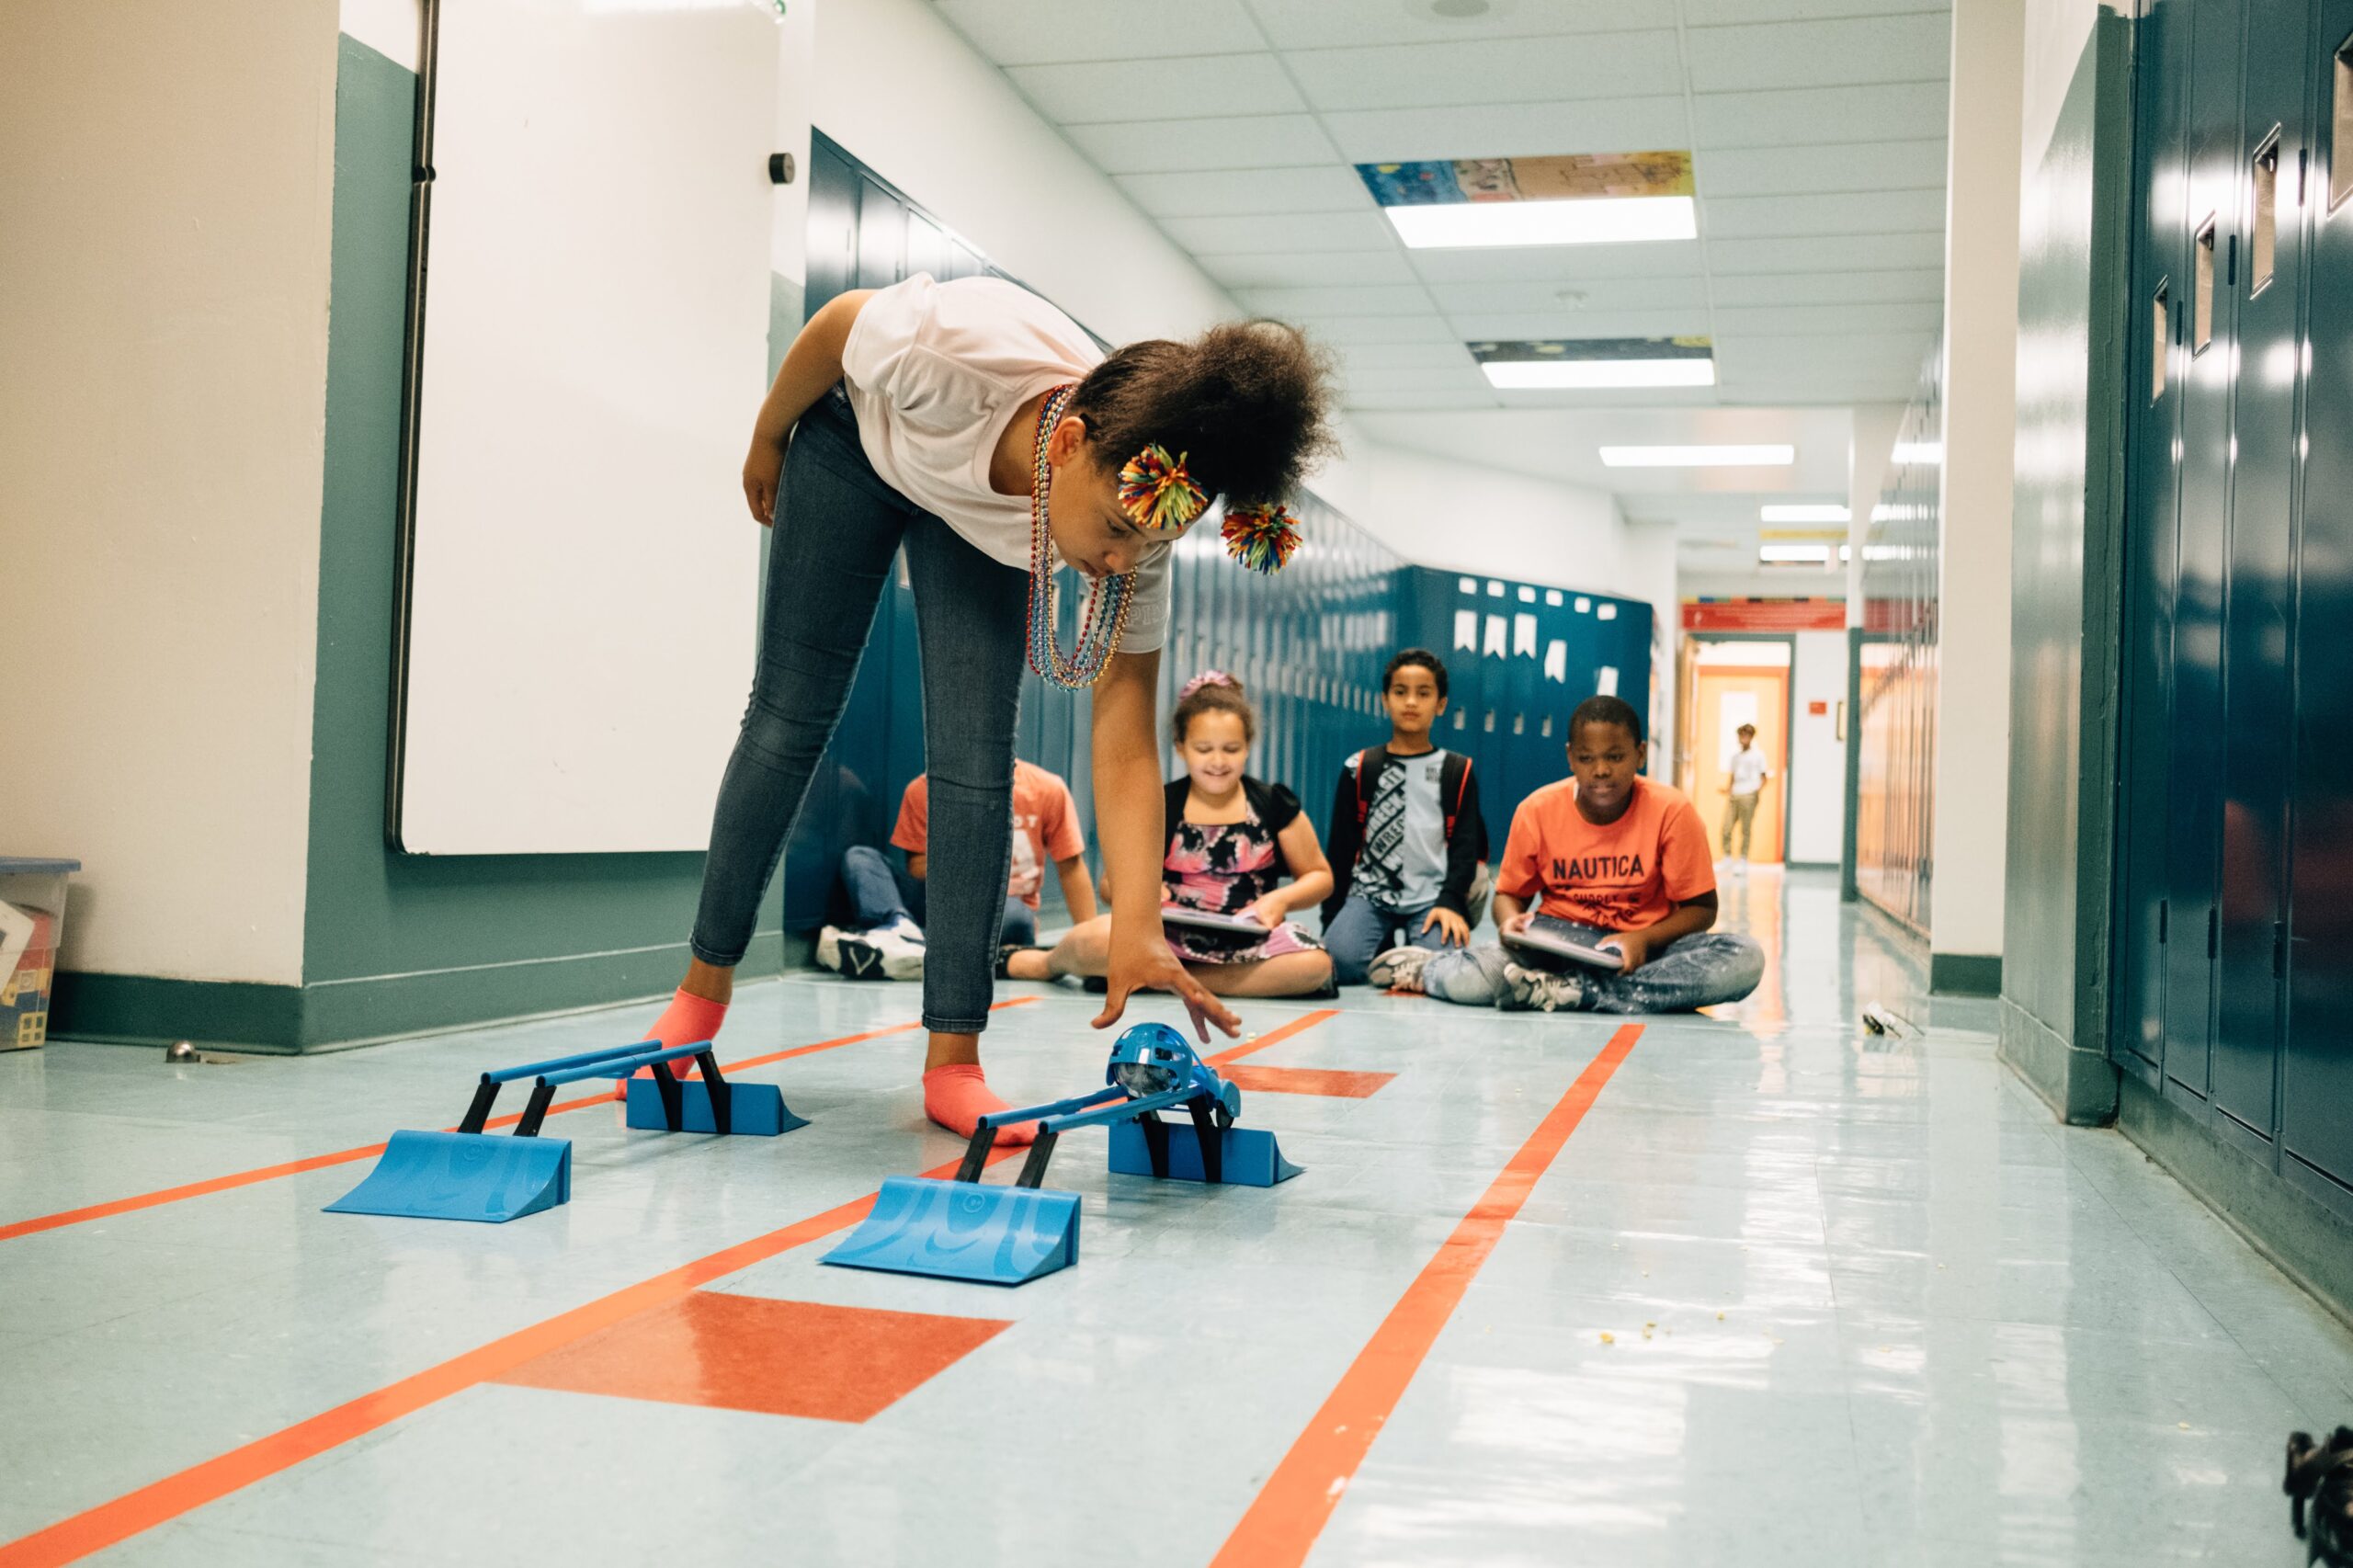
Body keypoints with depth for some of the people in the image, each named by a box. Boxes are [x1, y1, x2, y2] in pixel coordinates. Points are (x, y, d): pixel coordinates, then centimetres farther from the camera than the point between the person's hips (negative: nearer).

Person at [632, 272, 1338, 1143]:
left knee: (976, 755, -12)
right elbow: (838, 323, -21)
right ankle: (704, 989, 17)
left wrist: (1136, 928, -42)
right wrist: (766, 441, -4)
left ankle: (953, 1063, -6)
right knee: (791, 714, 1)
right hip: (858, 435, -1)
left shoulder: (1139, 512, -35)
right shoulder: (956, 354, -46)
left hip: (983, 524, 1)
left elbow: (1126, 742, -33)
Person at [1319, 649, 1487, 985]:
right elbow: (1341, 847, 11)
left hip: (1432, 897, -1)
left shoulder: (1458, 771, 10)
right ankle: (1383, 947, 7)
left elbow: (1465, 845, 3)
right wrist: (1332, 916, 5)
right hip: (1370, 891, 1)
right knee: (1339, 961, -27)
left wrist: (1451, 902, -13)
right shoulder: (1360, 769, 10)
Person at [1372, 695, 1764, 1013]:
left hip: (1645, 945, 1)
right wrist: (1511, 921, -18)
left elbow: (1701, 908, -4)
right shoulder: (1538, 810, -5)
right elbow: (1509, 894, 7)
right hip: (1559, 938, -1)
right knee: (1472, 980, -33)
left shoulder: (1672, 812, -10)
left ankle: (1571, 991, -27)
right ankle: (1426, 968, 6)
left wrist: (1643, 939, -23)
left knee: (1745, 959, -32)